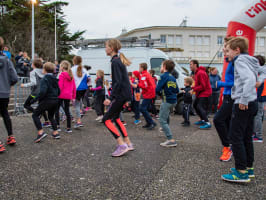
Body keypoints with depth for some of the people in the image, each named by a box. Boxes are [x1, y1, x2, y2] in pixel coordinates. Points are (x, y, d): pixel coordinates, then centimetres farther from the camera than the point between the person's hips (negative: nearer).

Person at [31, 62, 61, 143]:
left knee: (35, 115, 3)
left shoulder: (45, 79, -13)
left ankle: (41, 132, -8)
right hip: (55, 101, 8)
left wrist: (35, 99, -15)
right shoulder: (54, 79, 11)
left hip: (47, 101, -8)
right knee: (51, 116, 23)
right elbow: (58, 91, 15)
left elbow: (43, 92, -23)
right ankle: (55, 133, 22)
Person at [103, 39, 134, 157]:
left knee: (106, 119, -4)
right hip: (125, 94, 10)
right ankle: (128, 144, 23)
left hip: (121, 94, -10)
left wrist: (111, 98, -23)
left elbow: (118, 82, -22)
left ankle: (122, 145, -4)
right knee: (115, 118, 19)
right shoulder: (119, 60, 15)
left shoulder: (115, 62, -15)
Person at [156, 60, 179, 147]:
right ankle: (166, 129, 56)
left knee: (162, 120, -6)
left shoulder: (163, 76, -13)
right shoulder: (173, 77, 11)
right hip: (174, 101, 9)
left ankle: (171, 140, -14)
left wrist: (161, 94, 2)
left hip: (167, 101, -8)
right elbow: (177, 90, 13)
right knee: (166, 115, 32)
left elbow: (157, 89, -18)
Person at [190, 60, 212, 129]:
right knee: (195, 105, 17)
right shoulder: (196, 73, 13)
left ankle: (207, 123, -17)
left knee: (200, 107, -17)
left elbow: (203, 86, -24)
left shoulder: (201, 73, -20)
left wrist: (194, 89, -20)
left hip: (204, 93, -11)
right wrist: (193, 88, 3)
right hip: (200, 93, 11)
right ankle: (202, 120, 27)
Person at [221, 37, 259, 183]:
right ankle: (248, 168, 25)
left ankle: (241, 172, 0)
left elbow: (249, 78, -27)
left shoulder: (240, 60, -11)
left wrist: (243, 100, -26)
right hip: (252, 104, 10)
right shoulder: (248, 60, 18)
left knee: (236, 137, -4)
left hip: (243, 105, -10)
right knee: (246, 137, 16)